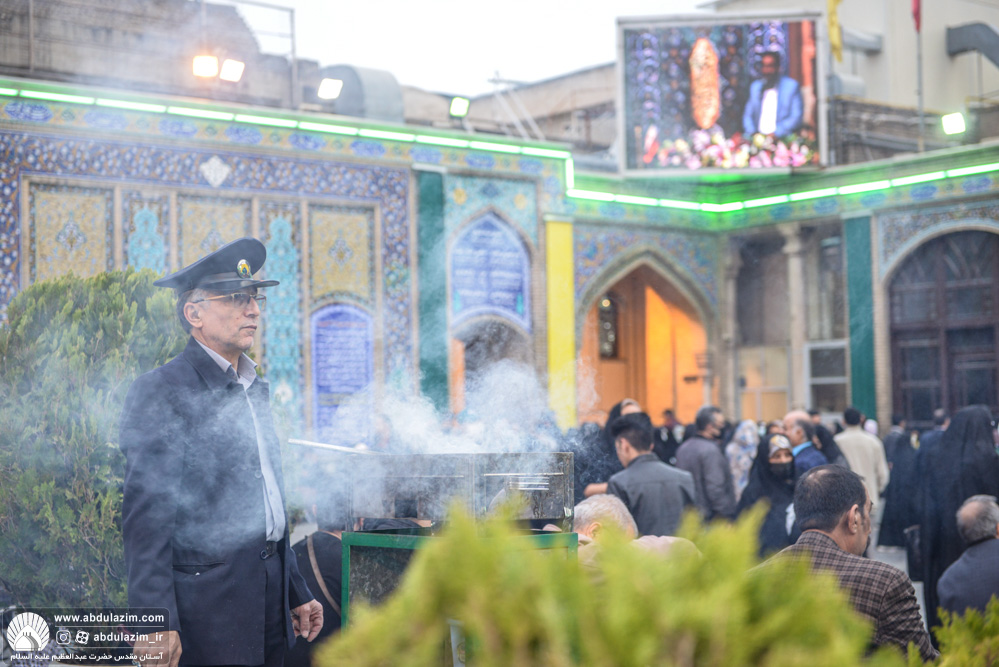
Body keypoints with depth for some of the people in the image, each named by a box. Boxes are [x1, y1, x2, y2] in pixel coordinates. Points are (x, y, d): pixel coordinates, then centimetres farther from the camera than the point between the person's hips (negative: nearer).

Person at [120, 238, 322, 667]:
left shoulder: (255, 390, 17)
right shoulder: (160, 393, -10)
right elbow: (145, 516, -16)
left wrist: (296, 593, 20)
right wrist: (156, 623, -22)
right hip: (208, 612, -8)